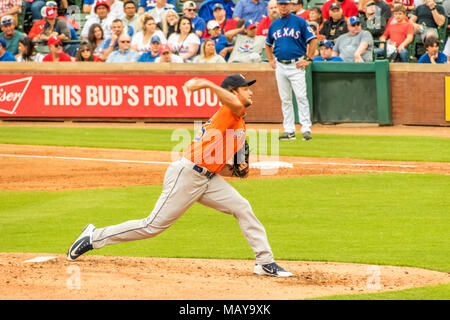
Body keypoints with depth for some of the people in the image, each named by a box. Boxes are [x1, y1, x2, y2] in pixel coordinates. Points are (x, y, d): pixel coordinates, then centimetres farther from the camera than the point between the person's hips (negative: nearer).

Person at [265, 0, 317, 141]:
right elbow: (268, 44, 27)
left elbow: (313, 40, -3)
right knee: (285, 99, 7)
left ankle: (306, 129, -11)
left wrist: (308, 59, -8)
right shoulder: (274, 25, 13)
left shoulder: (300, 22, -2)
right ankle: (289, 131, 10)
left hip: (296, 66, -5)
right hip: (280, 66, 5)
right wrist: (270, 60, 14)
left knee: (301, 97, -11)